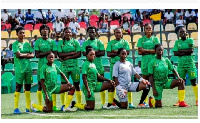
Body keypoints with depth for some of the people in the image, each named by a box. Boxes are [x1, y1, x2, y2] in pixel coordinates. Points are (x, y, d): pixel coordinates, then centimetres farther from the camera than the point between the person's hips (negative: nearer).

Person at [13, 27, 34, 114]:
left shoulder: (27, 44, 15)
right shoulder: (15, 44, 1)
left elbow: (32, 55, 6)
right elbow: (18, 55, -12)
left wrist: (23, 55, -7)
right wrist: (27, 54, 0)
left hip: (28, 67, 5)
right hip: (19, 68, -5)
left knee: (28, 86, 6)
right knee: (18, 86, -7)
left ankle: (28, 107, 11)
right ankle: (16, 108, -7)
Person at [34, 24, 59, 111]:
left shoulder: (52, 42, 9)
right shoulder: (38, 42, 6)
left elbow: (55, 54, 0)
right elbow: (37, 55, -4)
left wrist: (43, 54, -9)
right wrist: (48, 52, -9)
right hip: (41, 65, -1)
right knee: (40, 85, 0)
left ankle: (54, 105, 1)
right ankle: (40, 106, 4)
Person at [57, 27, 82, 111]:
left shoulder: (75, 42, 6)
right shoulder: (60, 43, 5)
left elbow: (79, 54, -3)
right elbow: (60, 54, -7)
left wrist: (68, 57, -11)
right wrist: (72, 53, -11)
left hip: (74, 66, 0)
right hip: (64, 66, 0)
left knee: (77, 85, 0)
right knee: (63, 85, 1)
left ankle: (79, 104, 4)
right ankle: (63, 105, 7)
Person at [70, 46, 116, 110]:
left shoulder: (93, 64, 14)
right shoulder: (85, 64, -13)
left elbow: (98, 75, 18)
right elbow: (84, 78, -18)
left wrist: (109, 80, 10)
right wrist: (88, 90, -22)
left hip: (95, 85, 9)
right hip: (89, 86, -9)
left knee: (111, 84, 2)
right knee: (90, 107, -10)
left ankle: (110, 105, 6)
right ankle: (74, 104, 8)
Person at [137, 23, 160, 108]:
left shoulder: (155, 39, 12)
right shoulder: (141, 39, 10)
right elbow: (139, 52, 0)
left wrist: (145, 50, -7)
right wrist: (151, 51, -8)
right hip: (145, 61, -1)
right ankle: (144, 101, -3)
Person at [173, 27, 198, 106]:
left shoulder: (190, 40, 3)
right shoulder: (177, 42, 9)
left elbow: (191, 50, -11)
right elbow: (175, 53, -2)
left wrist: (181, 51, -8)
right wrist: (186, 52, -11)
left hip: (190, 63, -2)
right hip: (181, 64, 2)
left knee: (193, 81, -4)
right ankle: (180, 100, 7)